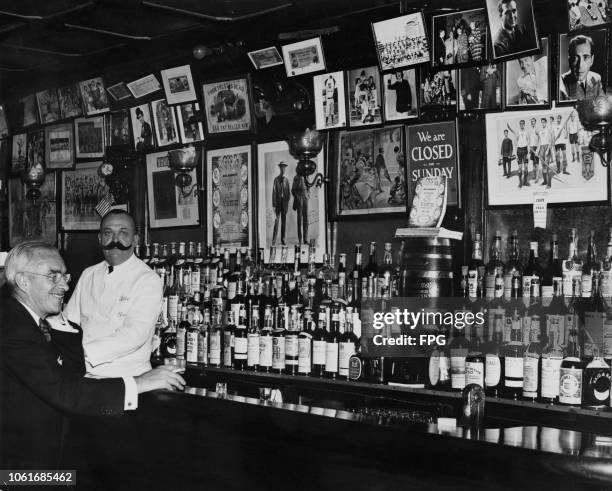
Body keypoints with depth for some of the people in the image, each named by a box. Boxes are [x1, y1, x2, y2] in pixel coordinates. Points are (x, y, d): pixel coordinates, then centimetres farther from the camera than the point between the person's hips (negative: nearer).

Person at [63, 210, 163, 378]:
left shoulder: (148, 279, -5)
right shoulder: (88, 275, 15)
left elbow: (134, 335, -16)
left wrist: (83, 351, -23)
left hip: (126, 377, -5)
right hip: (84, 373, 5)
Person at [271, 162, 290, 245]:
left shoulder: (286, 180, 8)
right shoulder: (276, 180, -3)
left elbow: (288, 192, 10)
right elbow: (274, 192, -5)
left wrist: (287, 203, 2)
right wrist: (274, 205, -10)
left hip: (284, 202, 4)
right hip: (278, 201, -4)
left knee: (284, 221, 6)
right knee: (276, 220, -7)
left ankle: (283, 239, 12)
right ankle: (274, 239, -4)